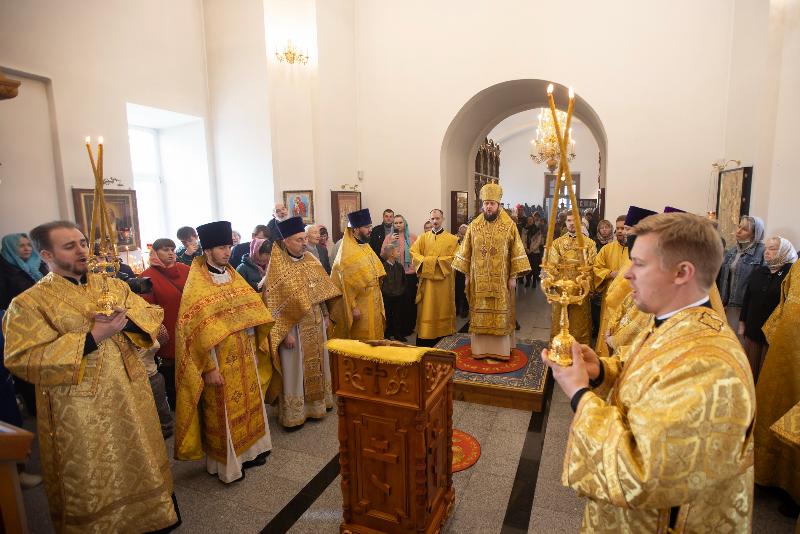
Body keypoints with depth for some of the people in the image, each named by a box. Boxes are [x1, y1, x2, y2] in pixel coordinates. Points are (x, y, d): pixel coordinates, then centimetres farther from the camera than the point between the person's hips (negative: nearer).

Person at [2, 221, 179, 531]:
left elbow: (151, 313, 6)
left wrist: (125, 319, -16)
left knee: (139, 465, 19)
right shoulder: (28, 304, -8)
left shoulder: (113, 286, 6)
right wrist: (92, 337, -23)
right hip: (80, 415, -4)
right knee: (94, 486, 12)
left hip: (130, 399, 5)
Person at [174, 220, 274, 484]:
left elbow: (252, 311, 11)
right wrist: (209, 368, -16)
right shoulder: (196, 285, -15)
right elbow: (198, 331, -16)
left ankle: (248, 450, 36)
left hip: (244, 356, 7)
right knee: (223, 412, 8)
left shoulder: (233, 276, 6)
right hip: (220, 360, -6)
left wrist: (255, 344, 5)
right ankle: (226, 462, 27)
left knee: (248, 404, 17)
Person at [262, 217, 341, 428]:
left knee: (317, 364, 19)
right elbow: (275, 305, -16)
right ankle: (293, 413, 22)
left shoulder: (310, 259, 3)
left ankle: (318, 401, 38)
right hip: (293, 328, -6)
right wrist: (285, 332, -18)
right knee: (295, 370, 6)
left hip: (316, 326, 7)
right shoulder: (277, 268, -16)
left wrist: (325, 316, 10)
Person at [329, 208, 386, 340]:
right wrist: (353, 307, -17)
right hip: (360, 306, -8)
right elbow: (346, 284, -17)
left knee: (374, 336, 16)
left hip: (373, 303, 8)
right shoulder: (346, 253, -18)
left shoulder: (365, 245, 7)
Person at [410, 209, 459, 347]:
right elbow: (413, 252, 2)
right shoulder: (423, 237, 9)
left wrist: (438, 261, -13)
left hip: (444, 280, -1)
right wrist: (426, 260, -13)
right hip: (426, 279, 2)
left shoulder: (452, 239, 2)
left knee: (443, 309, 5)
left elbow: (455, 257, -5)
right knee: (426, 309, 3)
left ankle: (443, 334, 16)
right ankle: (425, 341, 9)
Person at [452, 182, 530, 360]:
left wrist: (513, 276, -7)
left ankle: (501, 349, 16)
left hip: (501, 279, -1)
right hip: (478, 279, 2)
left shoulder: (509, 225, -3)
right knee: (479, 314, 6)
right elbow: (466, 251, 7)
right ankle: (480, 348, 17)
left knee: (501, 314, 5)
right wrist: (466, 275, 4)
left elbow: (516, 252, -3)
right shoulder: (474, 225, 3)